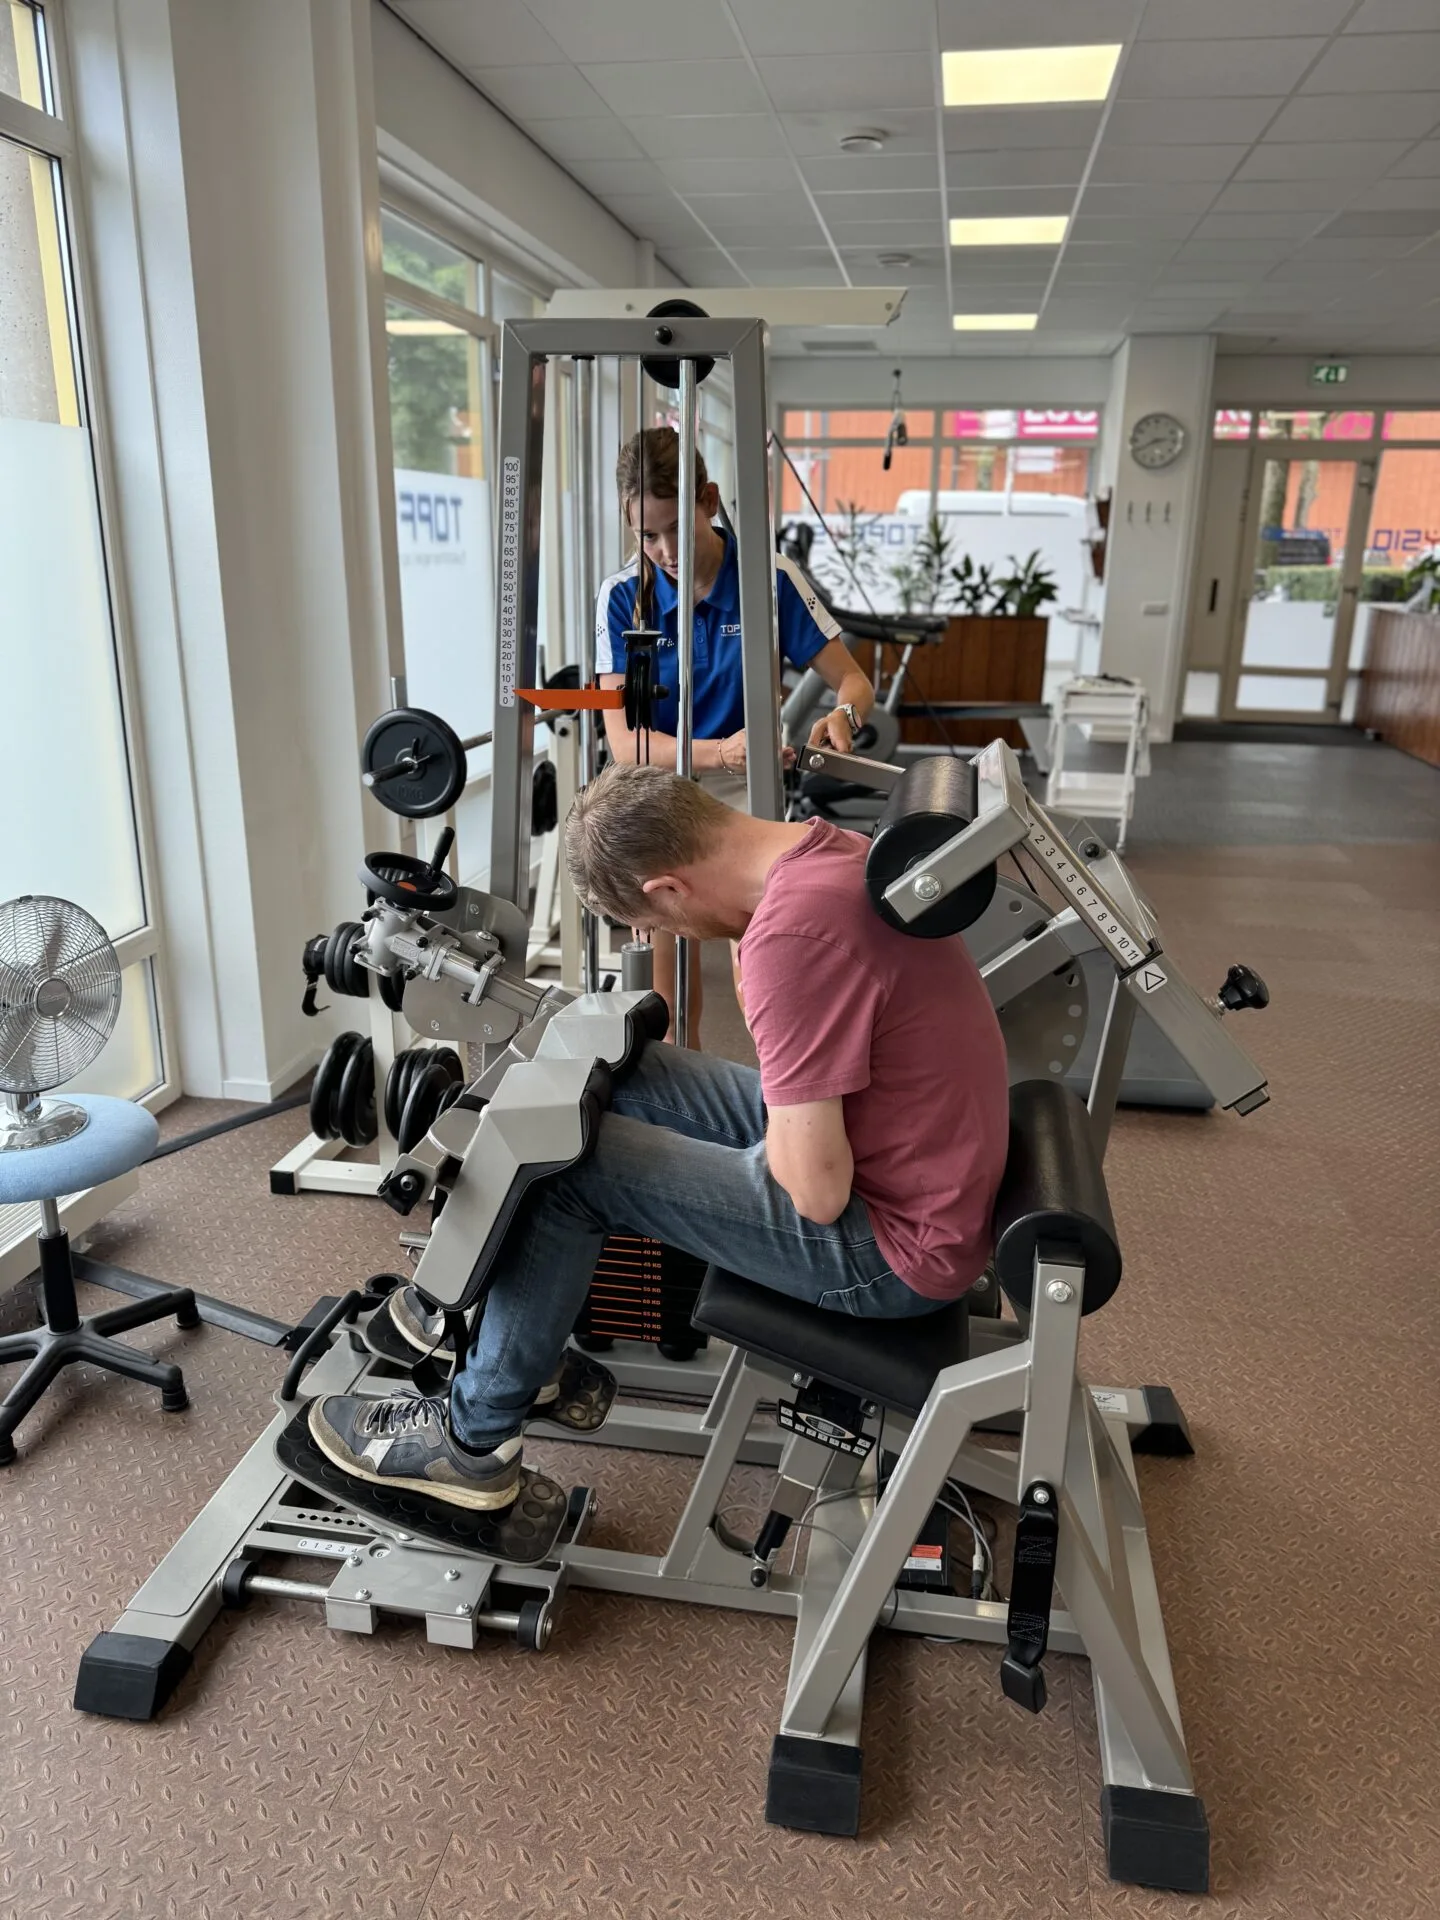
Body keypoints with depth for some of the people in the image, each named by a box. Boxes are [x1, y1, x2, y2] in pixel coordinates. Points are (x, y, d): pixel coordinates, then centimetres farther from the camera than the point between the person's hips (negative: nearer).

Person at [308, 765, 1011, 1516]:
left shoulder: (791, 934, -30)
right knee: (622, 1077, 11)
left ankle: (475, 1439, 13)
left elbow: (818, 1191, -25)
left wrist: (773, 1127, -6)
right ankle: (503, 1308, 27)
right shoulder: (831, 848, 0)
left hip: (891, 1244, -9)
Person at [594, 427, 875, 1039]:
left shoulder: (769, 578, -10)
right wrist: (719, 752, -35)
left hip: (744, 803, -1)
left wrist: (842, 715, -29)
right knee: (671, 1012, 10)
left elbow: (853, 680, -4)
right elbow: (624, 740, -17)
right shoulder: (623, 597, -8)